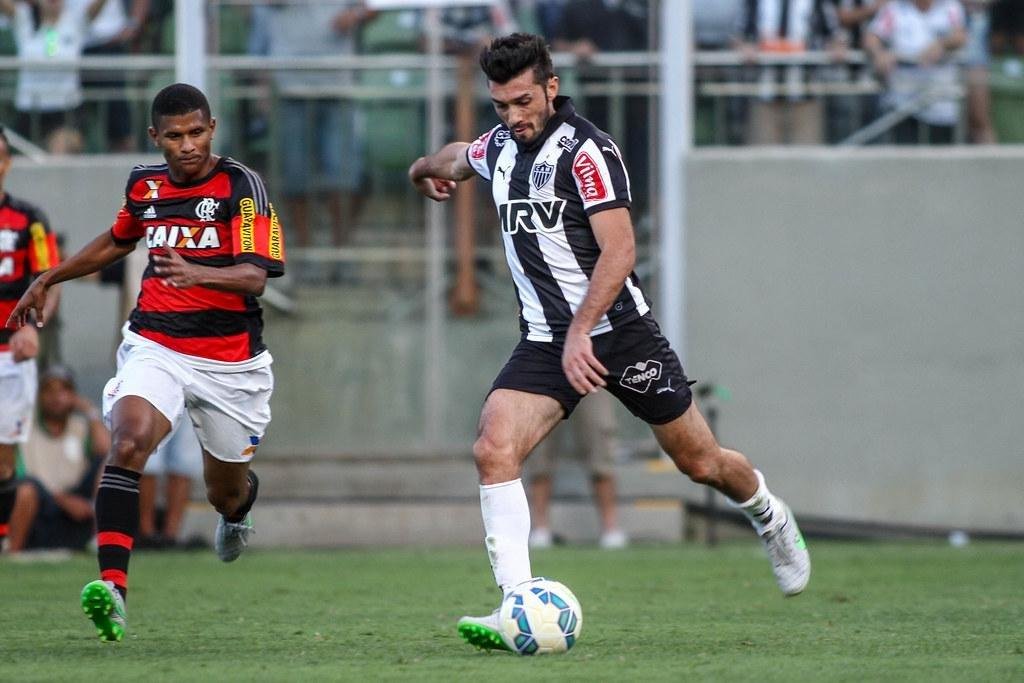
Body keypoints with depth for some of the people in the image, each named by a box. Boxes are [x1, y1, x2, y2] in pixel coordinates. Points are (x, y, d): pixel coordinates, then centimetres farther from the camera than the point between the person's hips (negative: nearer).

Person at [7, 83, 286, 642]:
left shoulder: (242, 186, -10)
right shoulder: (144, 184, 6)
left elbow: (254, 276, -21)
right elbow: (117, 240, 28)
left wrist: (198, 272, -40)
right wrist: (49, 279, 32)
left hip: (230, 360, -2)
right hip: (155, 345, 2)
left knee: (226, 493, 13)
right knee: (128, 442, -28)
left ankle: (240, 503, 55)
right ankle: (112, 586, -37)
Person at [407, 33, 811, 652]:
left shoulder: (586, 149, -16)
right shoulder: (502, 146, 6)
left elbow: (618, 251, -23)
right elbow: (459, 156, 34)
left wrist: (581, 333, -29)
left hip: (617, 330, -5)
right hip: (546, 340, 5)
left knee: (700, 462, 9)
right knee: (494, 450, -19)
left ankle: (769, 515, 44)